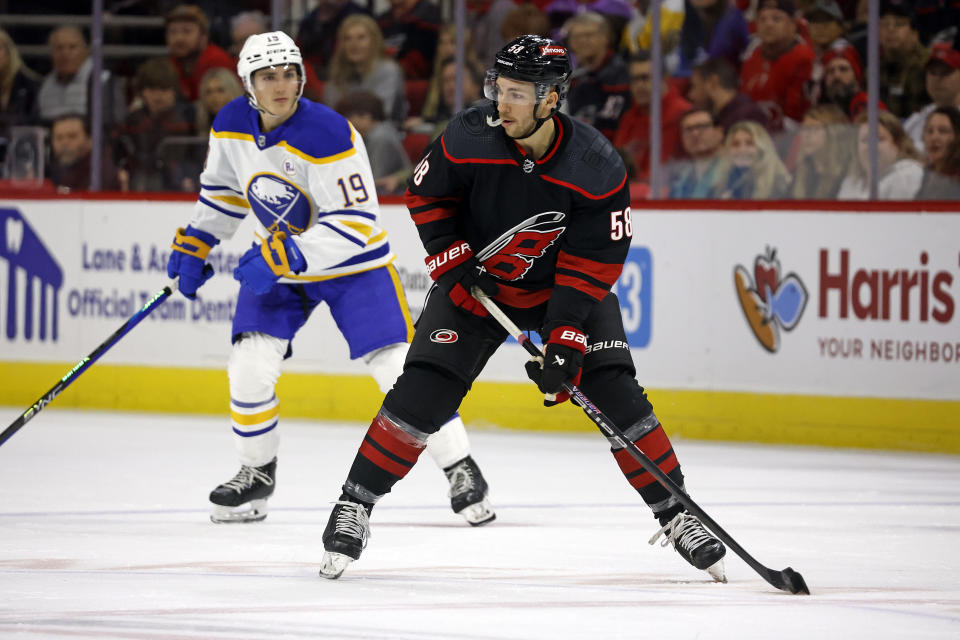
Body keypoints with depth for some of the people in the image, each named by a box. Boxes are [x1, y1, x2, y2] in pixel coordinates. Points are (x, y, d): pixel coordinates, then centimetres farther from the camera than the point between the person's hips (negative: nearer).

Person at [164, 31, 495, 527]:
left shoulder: (329, 135, -29)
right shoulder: (231, 126, -9)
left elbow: (354, 224, -29)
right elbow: (222, 189, 13)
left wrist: (282, 258, -32)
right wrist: (193, 246, 9)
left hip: (351, 262, -5)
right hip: (276, 260, 5)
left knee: (396, 365, -12)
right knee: (250, 366, -9)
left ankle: (461, 471, 1)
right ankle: (256, 473, 14)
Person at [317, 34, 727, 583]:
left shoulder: (598, 168, -26)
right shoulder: (469, 138, -22)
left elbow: (592, 264, -21)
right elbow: (426, 194, -2)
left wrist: (565, 342, -27)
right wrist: (453, 259, -12)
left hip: (563, 287, -1)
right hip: (476, 279, 1)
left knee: (616, 394, -11)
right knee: (423, 391, -12)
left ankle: (675, 515, 0)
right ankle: (355, 504, -3)